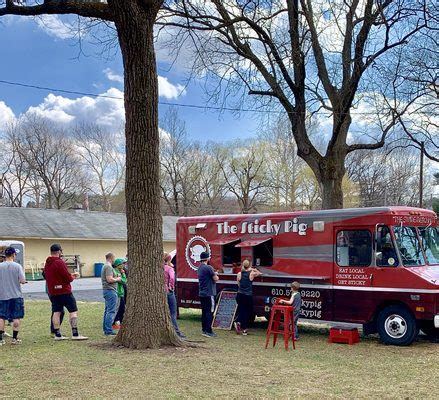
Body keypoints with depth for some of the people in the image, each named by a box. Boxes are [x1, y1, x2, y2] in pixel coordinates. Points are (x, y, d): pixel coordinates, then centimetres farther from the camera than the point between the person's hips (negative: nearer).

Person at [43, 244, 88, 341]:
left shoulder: (47, 264, 11)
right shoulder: (60, 262, -16)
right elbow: (68, 278, -17)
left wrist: (71, 275, 16)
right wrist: (73, 277, 5)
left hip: (52, 292, 8)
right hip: (64, 292, -8)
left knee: (56, 312, 9)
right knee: (73, 311, -2)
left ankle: (57, 335, 9)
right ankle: (75, 334, -4)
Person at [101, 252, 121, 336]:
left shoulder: (105, 266, 18)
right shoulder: (109, 267, -14)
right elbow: (109, 279, -23)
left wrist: (116, 277, 16)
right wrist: (117, 279, -6)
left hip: (106, 290, 11)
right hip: (110, 290, -11)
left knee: (107, 310, 14)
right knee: (111, 311, -9)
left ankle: (105, 329, 18)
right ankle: (108, 331, -11)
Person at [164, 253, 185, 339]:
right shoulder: (169, 268, -11)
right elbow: (172, 278, -27)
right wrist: (171, 287, -15)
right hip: (168, 292, -5)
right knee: (173, 313, 0)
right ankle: (176, 331, 1)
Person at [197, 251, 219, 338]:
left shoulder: (200, 268, 12)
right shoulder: (208, 268, -15)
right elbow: (216, 279, -13)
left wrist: (214, 274, 11)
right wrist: (216, 275, 7)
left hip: (201, 294, 9)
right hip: (209, 294, -9)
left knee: (204, 312, 13)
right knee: (210, 312, -6)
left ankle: (204, 330, 16)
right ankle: (208, 331, -8)